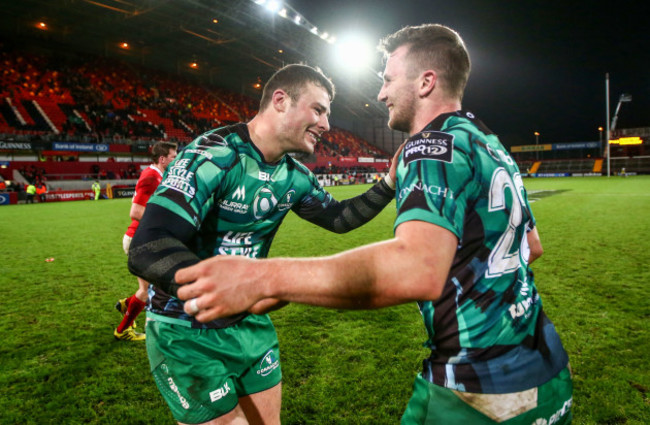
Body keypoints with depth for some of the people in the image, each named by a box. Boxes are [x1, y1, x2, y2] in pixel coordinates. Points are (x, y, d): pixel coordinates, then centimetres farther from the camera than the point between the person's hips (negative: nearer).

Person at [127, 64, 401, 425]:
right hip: (187, 333, -7)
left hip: (250, 325, 7)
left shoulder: (293, 175, 0)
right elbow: (147, 252, -33)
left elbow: (338, 217, 14)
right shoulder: (212, 156, -25)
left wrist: (390, 184, 0)